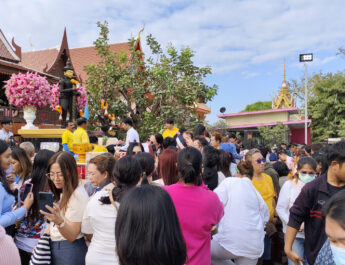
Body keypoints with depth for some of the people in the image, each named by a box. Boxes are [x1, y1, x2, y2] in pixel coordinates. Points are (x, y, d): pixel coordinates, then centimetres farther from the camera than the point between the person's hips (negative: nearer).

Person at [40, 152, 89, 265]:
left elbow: (72, 236, -21)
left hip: (70, 250, -8)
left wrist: (59, 221, -36)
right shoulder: (62, 192, 7)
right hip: (54, 246, 8)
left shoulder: (78, 195, -20)